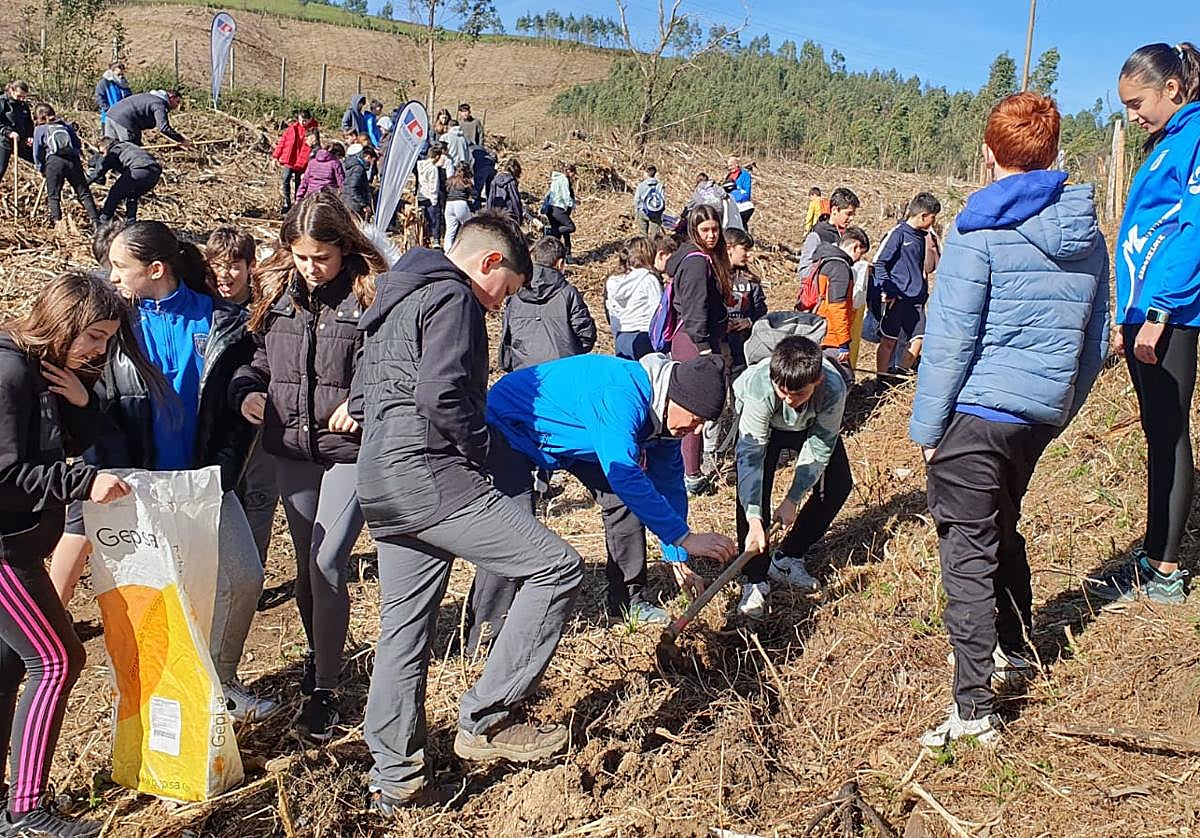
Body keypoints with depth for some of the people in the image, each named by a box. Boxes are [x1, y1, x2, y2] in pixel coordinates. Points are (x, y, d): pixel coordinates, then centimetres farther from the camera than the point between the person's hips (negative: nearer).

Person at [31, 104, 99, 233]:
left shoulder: (39, 129, 16)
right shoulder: (67, 126, 24)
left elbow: (37, 153, 14)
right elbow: (78, 145, 20)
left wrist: (41, 169, 24)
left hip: (54, 161, -2)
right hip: (73, 160, 2)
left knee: (53, 196, 9)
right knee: (84, 193, 4)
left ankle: (57, 221, -5)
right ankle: (95, 221, -6)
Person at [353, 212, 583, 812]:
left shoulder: (395, 301, 24)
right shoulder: (453, 297, -6)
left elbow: (362, 399, 23)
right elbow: (441, 394, -21)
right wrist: (481, 449, -4)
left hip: (380, 486, 10)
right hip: (429, 476, -10)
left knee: (404, 627, 15)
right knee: (557, 567, -9)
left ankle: (394, 777, 22)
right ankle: (486, 720, -5)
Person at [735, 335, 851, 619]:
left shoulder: (834, 388, -38)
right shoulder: (759, 389, -42)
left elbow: (819, 447, -25)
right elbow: (750, 455, -41)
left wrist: (792, 500, -25)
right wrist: (754, 520, -48)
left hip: (812, 424, 3)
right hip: (762, 423, -2)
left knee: (838, 484, -8)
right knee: (753, 488, -21)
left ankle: (787, 558, 9)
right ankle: (756, 579, -10)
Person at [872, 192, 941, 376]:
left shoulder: (921, 236, 13)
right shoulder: (898, 233, -9)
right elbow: (879, 263, -11)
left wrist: (924, 292, 19)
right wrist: (888, 290, -15)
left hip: (916, 299, 7)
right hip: (896, 298, -7)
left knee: (919, 338, -1)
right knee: (889, 341, 2)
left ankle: (902, 371, 12)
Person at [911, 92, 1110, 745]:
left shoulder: (979, 229, -12)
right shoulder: (1087, 233, 8)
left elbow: (950, 340, -14)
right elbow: (1095, 341, 15)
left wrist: (926, 427, -8)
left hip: (976, 415, -7)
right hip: (1042, 415, 7)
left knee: (967, 554, -3)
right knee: (1002, 530, 26)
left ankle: (974, 709, -2)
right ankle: (1014, 649, 42)